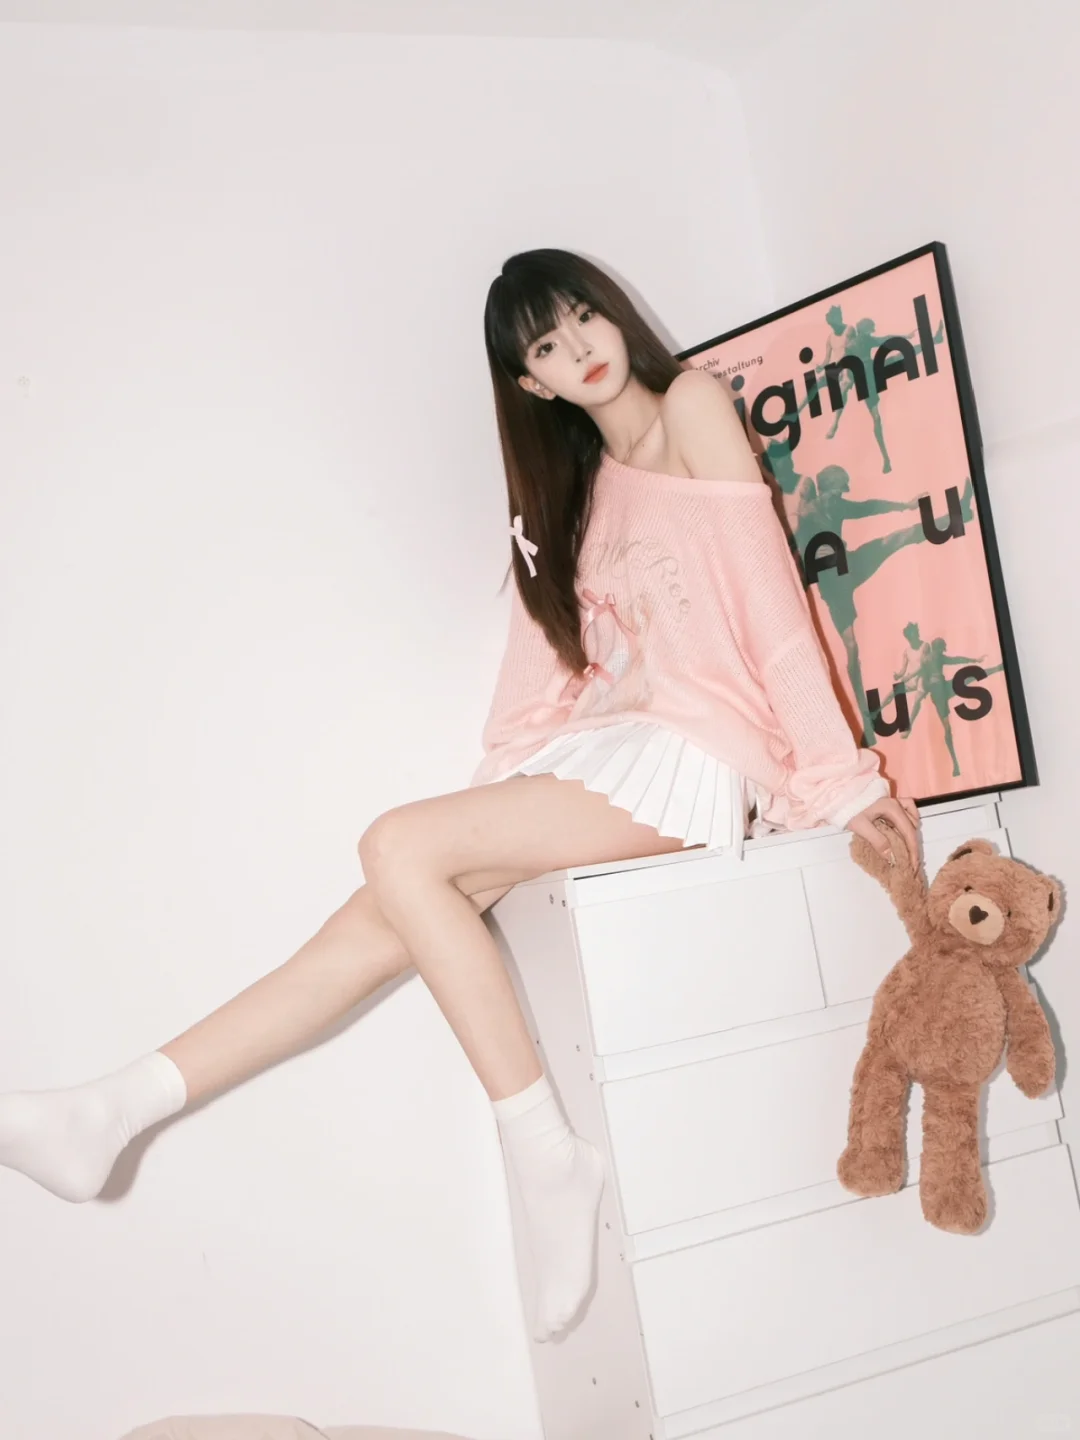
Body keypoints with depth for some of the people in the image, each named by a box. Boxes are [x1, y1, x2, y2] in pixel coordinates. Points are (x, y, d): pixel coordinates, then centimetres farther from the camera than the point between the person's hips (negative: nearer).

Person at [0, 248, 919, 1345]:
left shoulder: (692, 405, 0)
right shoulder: (580, 486, 21)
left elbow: (772, 591, -7)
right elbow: (555, 649, 15)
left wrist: (839, 776, -10)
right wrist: (503, 789, 3)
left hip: (687, 760, -6)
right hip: (596, 751, 6)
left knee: (400, 848, -23)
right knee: (380, 922, -9)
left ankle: (548, 1164, -17)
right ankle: (111, 1113, -9)